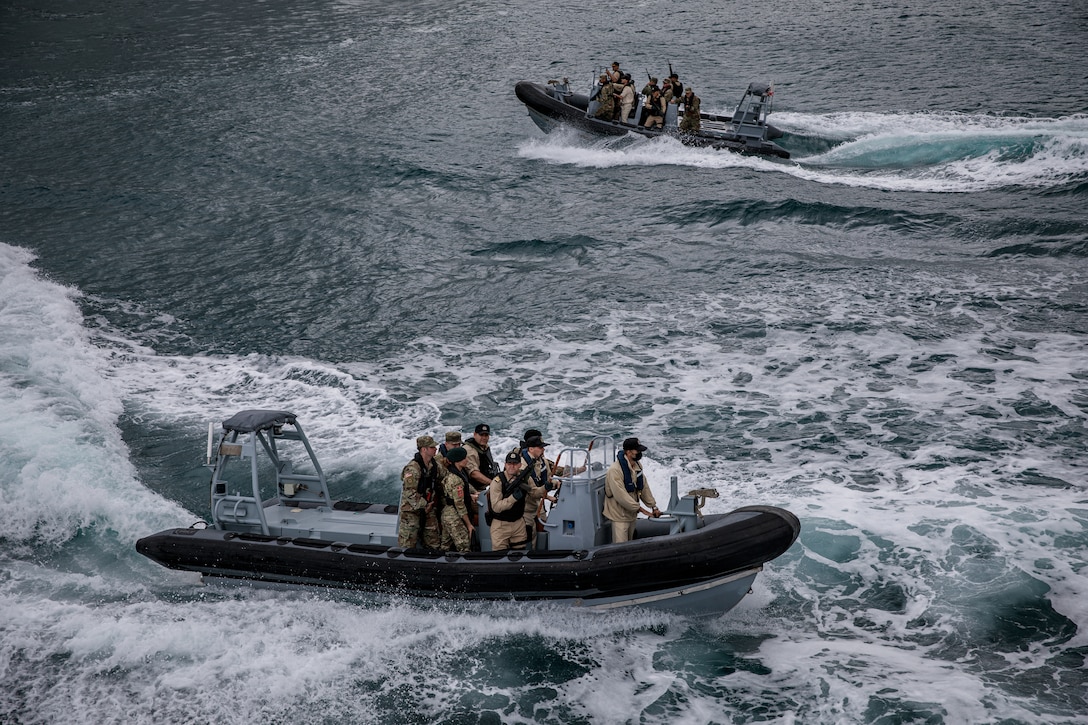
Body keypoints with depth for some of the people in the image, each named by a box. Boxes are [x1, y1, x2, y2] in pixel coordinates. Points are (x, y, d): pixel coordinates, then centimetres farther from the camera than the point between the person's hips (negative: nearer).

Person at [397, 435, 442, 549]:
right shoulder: (413, 468, -22)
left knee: (434, 544, 11)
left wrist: (433, 503, 9)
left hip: (428, 508, 8)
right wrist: (424, 505, -16)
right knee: (408, 544, -2)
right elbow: (409, 492, -23)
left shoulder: (434, 465, 4)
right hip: (412, 509, -8)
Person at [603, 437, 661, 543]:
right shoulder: (615, 470, -26)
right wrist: (641, 509, -24)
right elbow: (621, 496, -28)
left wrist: (653, 507, 4)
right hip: (620, 515, -8)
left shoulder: (637, 466, 1)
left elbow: (644, 488, 11)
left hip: (632, 514, 8)